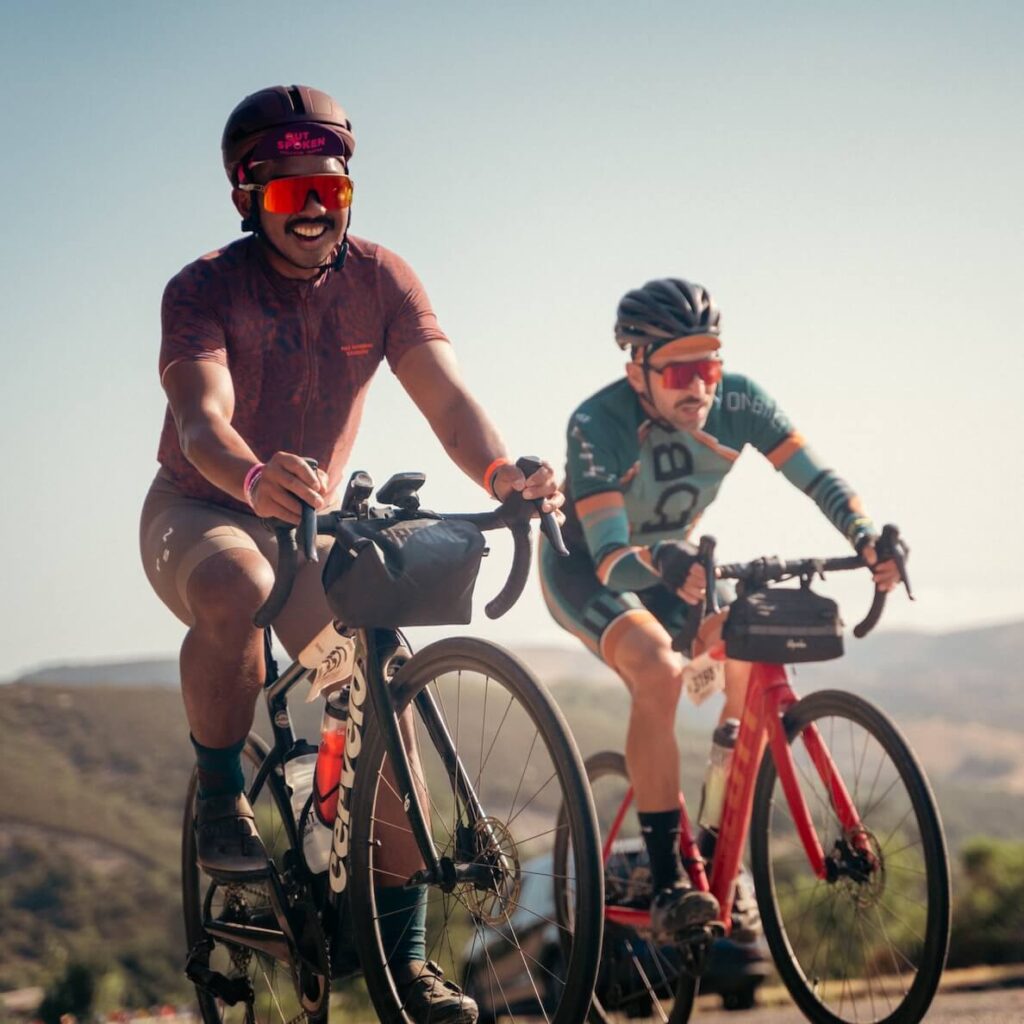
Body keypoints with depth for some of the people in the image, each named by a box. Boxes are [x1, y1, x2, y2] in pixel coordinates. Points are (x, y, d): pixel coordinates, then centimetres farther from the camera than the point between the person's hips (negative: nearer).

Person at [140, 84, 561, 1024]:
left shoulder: (380, 279, -10)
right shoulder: (205, 289, -19)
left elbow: (444, 393, -23)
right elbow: (202, 415, -36)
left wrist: (500, 471, -45)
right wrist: (255, 479, -60)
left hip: (310, 523, 4)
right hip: (198, 511, -4)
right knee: (235, 588, -39)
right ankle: (221, 800, -16)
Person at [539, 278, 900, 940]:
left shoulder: (737, 402, -21)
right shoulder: (599, 424, -32)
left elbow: (817, 477, -22)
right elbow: (611, 557, -38)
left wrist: (868, 537, -40)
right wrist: (662, 564, -59)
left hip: (673, 560, 5)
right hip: (585, 565, -5)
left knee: (757, 666, -19)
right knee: (658, 670, -33)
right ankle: (667, 882, -28)